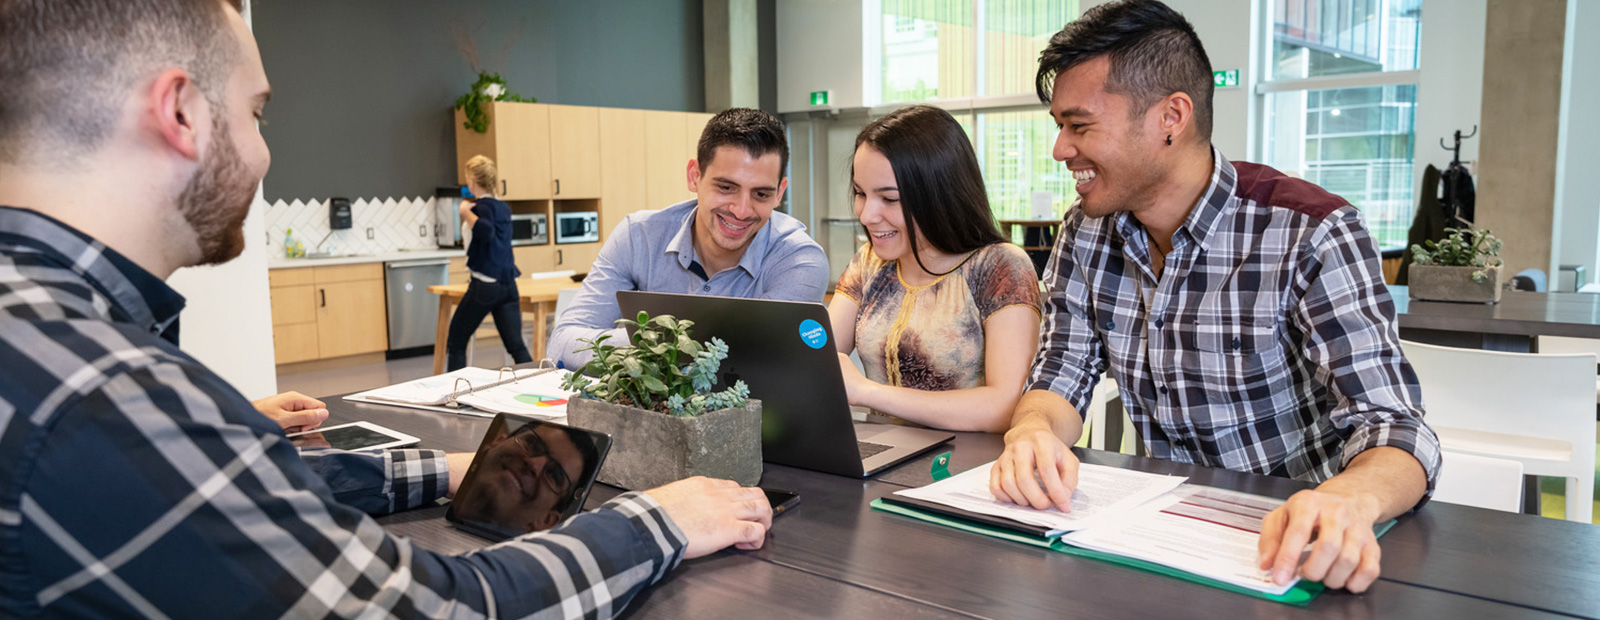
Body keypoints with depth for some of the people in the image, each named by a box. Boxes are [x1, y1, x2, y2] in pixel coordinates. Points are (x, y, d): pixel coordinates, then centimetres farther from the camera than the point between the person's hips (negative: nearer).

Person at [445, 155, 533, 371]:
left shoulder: (484, 205, -7)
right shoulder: (504, 207, 15)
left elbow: (486, 231, -29)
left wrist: (466, 211, -15)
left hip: (484, 286, -7)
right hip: (508, 285, 7)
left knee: (455, 344, 9)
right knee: (516, 346, 0)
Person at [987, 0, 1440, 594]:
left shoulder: (1311, 235, -15)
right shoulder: (1086, 234, 0)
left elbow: (1396, 429, -18)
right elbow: (1060, 379, 3)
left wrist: (1349, 499, -41)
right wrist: (1031, 431, -20)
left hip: (1290, 546, -2)